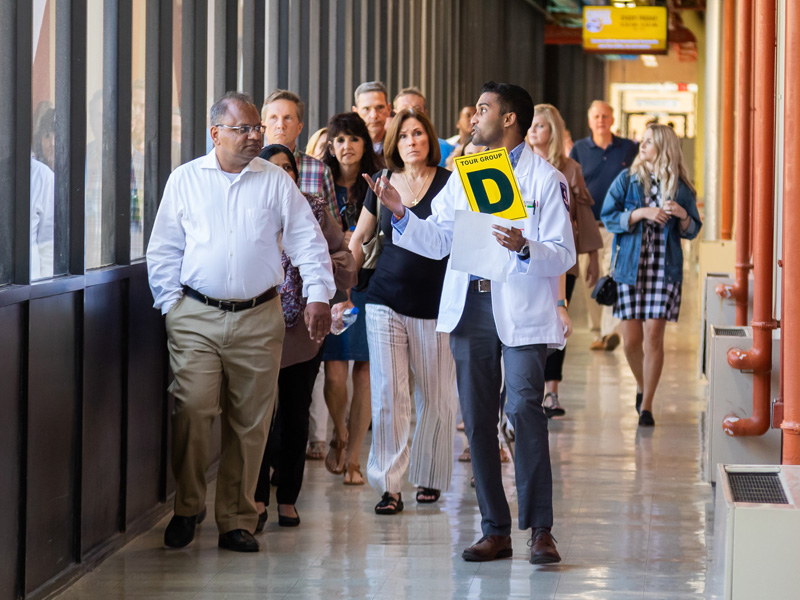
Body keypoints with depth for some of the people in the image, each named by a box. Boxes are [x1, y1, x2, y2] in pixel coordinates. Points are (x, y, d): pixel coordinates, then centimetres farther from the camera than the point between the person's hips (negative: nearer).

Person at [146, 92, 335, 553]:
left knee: (250, 422, 2)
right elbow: (164, 249, 10)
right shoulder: (185, 180, 7)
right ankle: (187, 509, 4)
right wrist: (170, 303, 1)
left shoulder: (276, 181, 7)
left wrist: (319, 296, -3)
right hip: (196, 316, -1)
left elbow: (308, 240, 7)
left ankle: (238, 521, 11)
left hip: (259, 320, 1)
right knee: (193, 410, -12)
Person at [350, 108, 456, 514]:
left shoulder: (449, 183, -2)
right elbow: (358, 240, 17)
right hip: (386, 302, 2)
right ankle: (389, 485, -2)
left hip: (434, 305, -2)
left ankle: (429, 478, 22)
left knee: (436, 397, 6)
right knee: (387, 394, -5)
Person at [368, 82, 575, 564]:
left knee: (524, 407, -18)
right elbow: (438, 241, 14)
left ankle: (541, 529, -12)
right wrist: (401, 213, 0)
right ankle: (496, 530, 13)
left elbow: (564, 254, -5)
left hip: (522, 310, -6)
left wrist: (524, 249, -23)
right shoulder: (462, 175, 18)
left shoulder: (546, 179, 0)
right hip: (470, 306, 6)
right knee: (478, 419, 5)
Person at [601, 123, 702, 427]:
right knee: (631, 339, 1)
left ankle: (646, 405, 1)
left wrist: (683, 216, -9)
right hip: (630, 265, 1)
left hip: (664, 268, 0)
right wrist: (641, 213, -13)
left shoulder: (681, 187, 6)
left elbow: (692, 231, 12)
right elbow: (608, 216, -2)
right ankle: (641, 385, 31)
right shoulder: (627, 180, 5)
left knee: (653, 336, -8)